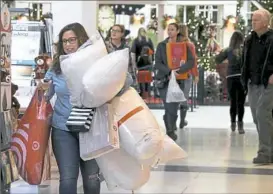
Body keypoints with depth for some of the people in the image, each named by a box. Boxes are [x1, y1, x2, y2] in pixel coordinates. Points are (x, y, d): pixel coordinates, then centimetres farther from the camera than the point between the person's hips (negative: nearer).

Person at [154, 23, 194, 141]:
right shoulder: (161, 45, 7)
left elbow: (191, 62, -5)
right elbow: (158, 64, -1)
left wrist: (179, 70, -20)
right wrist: (170, 71, -16)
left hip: (178, 80, 0)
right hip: (164, 80, 0)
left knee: (173, 107, -2)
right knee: (169, 107, -8)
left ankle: (170, 131, 15)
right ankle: (170, 131, 1)